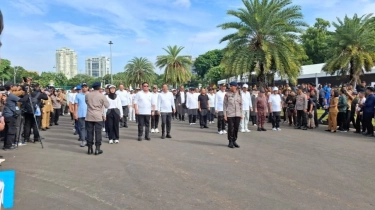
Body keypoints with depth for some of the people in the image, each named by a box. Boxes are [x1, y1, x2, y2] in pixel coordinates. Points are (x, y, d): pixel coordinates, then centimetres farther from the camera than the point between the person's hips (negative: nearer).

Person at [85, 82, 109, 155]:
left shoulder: (87, 95, 2)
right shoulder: (102, 96, -8)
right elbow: (107, 105, -3)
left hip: (89, 116, 3)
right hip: (98, 117, -3)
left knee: (89, 132, 8)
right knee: (98, 132, 2)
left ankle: (89, 148, 13)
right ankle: (97, 149, 4)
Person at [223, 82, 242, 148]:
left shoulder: (239, 94, 8)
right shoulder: (227, 94, 0)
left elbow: (241, 104, 13)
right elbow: (225, 105, 0)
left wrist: (241, 114, 9)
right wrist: (225, 115, -5)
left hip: (237, 114, 3)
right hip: (230, 114, -3)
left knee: (236, 128, 5)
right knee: (230, 128, -1)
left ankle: (234, 141, 19)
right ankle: (230, 142, 10)